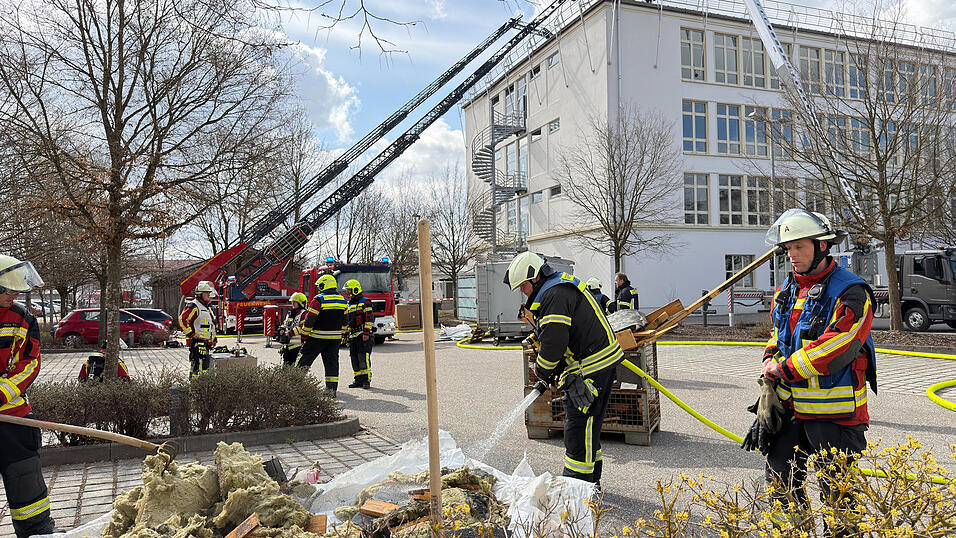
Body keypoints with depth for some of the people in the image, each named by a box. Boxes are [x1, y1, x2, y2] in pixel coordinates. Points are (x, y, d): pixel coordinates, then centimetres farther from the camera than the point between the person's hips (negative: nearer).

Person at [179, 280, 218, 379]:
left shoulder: (207, 308, 23)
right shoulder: (193, 306, -8)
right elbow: (182, 319, -18)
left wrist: (214, 339, 25)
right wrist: (191, 334, -18)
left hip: (206, 343, 10)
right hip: (197, 342, -10)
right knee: (200, 365, -16)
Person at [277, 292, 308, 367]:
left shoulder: (303, 314, -9)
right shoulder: (290, 314, 19)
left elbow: (304, 327, -21)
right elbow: (284, 323, 30)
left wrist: (291, 333, -23)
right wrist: (282, 329, 8)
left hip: (297, 344, -9)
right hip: (287, 345, 9)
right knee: (285, 364, 14)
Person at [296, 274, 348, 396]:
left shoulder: (318, 299, -11)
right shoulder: (343, 300, 8)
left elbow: (310, 319, -11)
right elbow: (345, 320, 15)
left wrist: (304, 335, -2)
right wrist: (342, 335, 23)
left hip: (318, 337, -5)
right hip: (335, 338, 5)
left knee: (303, 359, 6)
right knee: (332, 362, 10)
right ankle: (332, 389, 8)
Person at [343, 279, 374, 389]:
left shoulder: (365, 302, -4)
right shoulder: (349, 305, 20)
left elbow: (369, 319, -11)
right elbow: (346, 321, 27)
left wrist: (366, 333, -18)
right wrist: (345, 335, 21)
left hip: (363, 335, -8)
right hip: (353, 336, 8)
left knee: (364, 357, -13)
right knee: (354, 358, 6)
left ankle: (367, 380, -11)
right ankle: (358, 380, 12)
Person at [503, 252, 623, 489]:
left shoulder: (555, 295, -17)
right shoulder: (561, 289, 18)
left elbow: (554, 341, -23)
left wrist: (541, 370, -6)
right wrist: (555, 371, 12)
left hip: (593, 368, -11)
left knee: (580, 425, -6)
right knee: (581, 422, 17)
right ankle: (590, 480, 27)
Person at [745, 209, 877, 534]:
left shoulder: (850, 293, -14)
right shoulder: (786, 290, 10)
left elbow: (835, 349, -23)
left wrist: (783, 368, -15)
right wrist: (769, 364, 1)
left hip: (833, 411, -7)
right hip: (790, 408, 7)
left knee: (836, 489, 5)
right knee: (780, 481, 14)